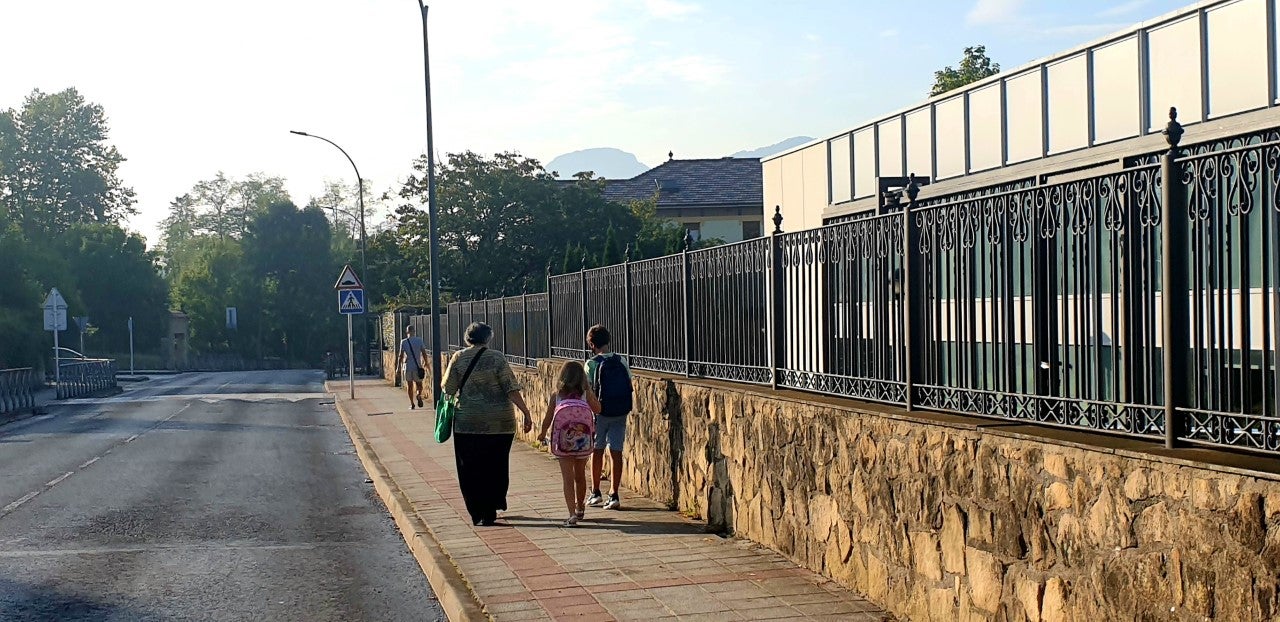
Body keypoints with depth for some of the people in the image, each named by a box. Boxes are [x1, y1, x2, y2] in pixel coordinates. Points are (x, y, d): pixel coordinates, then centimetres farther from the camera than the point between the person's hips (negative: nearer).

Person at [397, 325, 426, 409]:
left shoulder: (403, 342, -5)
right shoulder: (419, 341, -1)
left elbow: (401, 356, -6)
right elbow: (424, 354, 0)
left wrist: (398, 367, 1)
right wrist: (426, 363, 15)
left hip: (407, 367, -1)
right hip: (418, 367, 1)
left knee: (409, 386, 9)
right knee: (419, 384, 11)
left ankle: (412, 404, 6)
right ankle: (418, 395, -19)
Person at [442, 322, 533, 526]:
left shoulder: (458, 358, -2)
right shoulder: (497, 359, -4)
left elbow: (448, 390, 1)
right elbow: (512, 390, -9)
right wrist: (526, 413, -5)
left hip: (468, 423, 0)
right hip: (500, 423, 0)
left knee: (470, 471, 9)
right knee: (495, 467, 15)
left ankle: (477, 514, 7)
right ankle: (490, 513, 21)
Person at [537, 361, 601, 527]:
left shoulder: (556, 396, 1)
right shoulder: (585, 394, -1)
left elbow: (548, 419, 5)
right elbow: (597, 410, 9)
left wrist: (542, 433, 24)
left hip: (562, 442, -2)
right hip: (583, 441, 2)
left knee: (567, 478, -3)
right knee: (580, 476, 20)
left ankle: (572, 515, -15)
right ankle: (580, 509, 39)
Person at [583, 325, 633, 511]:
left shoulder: (592, 364, -10)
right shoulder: (621, 361, 0)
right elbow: (629, 385, 4)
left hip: (600, 412, -2)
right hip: (621, 412, 3)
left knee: (597, 450, 14)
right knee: (616, 452, 4)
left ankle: (595, 493, 23)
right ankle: (614, 496, -1)